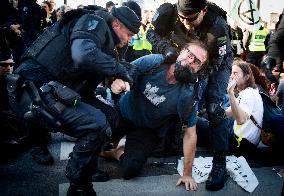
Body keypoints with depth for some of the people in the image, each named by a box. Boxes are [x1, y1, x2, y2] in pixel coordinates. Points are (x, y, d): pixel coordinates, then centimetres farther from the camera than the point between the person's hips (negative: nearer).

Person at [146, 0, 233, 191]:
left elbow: (212, 64, -29)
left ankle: (220, 162, -12)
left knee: (214, 106, -19)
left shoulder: (218, 28, -37)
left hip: (217, 62, -4)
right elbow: (152, 32, -17)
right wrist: (165, 47, -37)